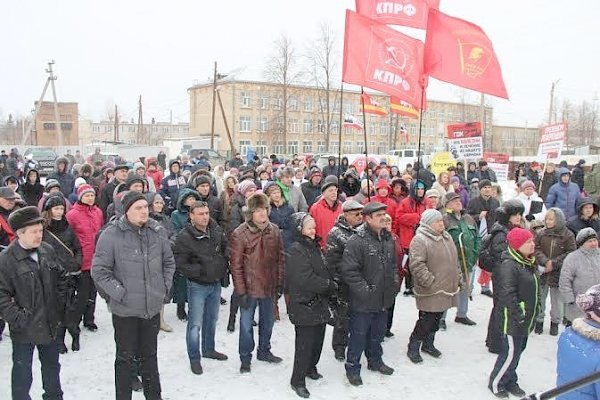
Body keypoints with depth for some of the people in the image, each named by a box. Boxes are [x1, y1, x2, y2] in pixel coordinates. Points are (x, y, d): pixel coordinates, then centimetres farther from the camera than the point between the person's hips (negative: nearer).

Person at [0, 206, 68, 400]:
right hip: (25, 329, -5)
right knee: (22, 375, 8)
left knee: (52, 366, 24)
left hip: (50, 324, 5)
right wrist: (16, 318, -19)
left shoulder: (48, 250, 0)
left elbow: (61, 277, 12)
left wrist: (59, 303, 6)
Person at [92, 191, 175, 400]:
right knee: (126, 357, 11)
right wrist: (119, 293, -14)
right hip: (125, 309, -4)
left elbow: (169, 262, 12)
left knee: (150, 355, 20)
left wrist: (164, 286, 4)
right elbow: (99, 270, -10)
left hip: (153, 307, 4)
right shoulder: (111, 235, -14)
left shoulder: (157, 231, -1)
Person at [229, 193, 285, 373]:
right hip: (249, 288, -4)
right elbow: (235, 266, -12)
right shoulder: (239, 234, -14)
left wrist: (280, 283, 6)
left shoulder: (274, 231, -1)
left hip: (269, 287, 4)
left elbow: (280, 259, 7)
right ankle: (245, 358, 27)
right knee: (246, 324, 8)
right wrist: (240, 291, -13)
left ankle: (264, 351, 41)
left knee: (268, 321, 20)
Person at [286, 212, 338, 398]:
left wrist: (330, 285, -2)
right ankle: (297, 381, 15)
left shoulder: (315, 247, 11)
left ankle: (310, 367, 40)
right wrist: (331, 286, -15)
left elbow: (325, 271, 17)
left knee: (318, 339, 18)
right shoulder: (295, 251, -17)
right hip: (304, 306, -8)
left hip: (320, 304, 8)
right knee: (305, 344, -1)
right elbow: (306, 279, -24)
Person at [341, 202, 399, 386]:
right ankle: (352, 367, 25)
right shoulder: (356, 241, -20)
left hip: (383, 300, 7)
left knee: (378, 334, 24)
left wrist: (395, 283, 8)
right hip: (363, 302, -7)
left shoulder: (388, 239, 6)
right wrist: (364, 290, -22)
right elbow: (349, 271, -22)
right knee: (358, 336, 7)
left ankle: (375, 360, 44)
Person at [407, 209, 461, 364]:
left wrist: (457, 277, 17)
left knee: (436, 319, 18)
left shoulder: (446, 236, 12)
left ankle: (428, 344, 34)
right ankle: (413, 348, 12)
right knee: (426, 320, -4)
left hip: (446, 289, 8)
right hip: (430, 291, -8)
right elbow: (417, 265, -23)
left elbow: (453, 260, 22)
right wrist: (430, 282, -24)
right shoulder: (420, 240, -17)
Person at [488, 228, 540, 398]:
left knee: (518, 351, 19)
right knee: (510, 353, -1)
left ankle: (510, 382, 35)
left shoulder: (530, 264, 10)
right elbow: (507, 294, -25)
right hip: (512, 320, -9)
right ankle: (495, 383, 18)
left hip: (526, 319, 9)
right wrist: (518, 315, -23)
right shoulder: (508, 265, -22)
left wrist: (535, 310, 17)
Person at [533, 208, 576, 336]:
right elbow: (536, 249, -3)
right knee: (539, 298, 12)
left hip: (558, 274, -2)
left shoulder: (568, 235, -6)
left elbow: (571, 253, -9)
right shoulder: (541, 233, 0)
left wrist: (554, 263, -17)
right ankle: (539, 320, 28)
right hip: (541, 272, 2)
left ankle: (555, 322, 29)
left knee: (557, 300, 11)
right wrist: (545, 261, -19)